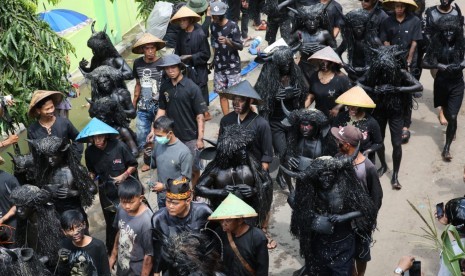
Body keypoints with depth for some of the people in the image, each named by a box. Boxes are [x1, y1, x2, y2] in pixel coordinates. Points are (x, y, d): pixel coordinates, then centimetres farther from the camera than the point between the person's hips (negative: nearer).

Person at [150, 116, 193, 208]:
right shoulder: (159, 145, -6)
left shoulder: (184, 152, -23)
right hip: (161, 196, 5)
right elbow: (153, 165, 9)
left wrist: (165, 186, -18)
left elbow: (185, 178, -18)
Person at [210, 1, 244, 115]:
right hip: (219, 67, 5)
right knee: (222, 93, 5)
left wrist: (228, 41, -32)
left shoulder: (232, 26, -13)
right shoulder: (213, 25, 3)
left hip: (233, 66, -5)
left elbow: (240, 46, -14)